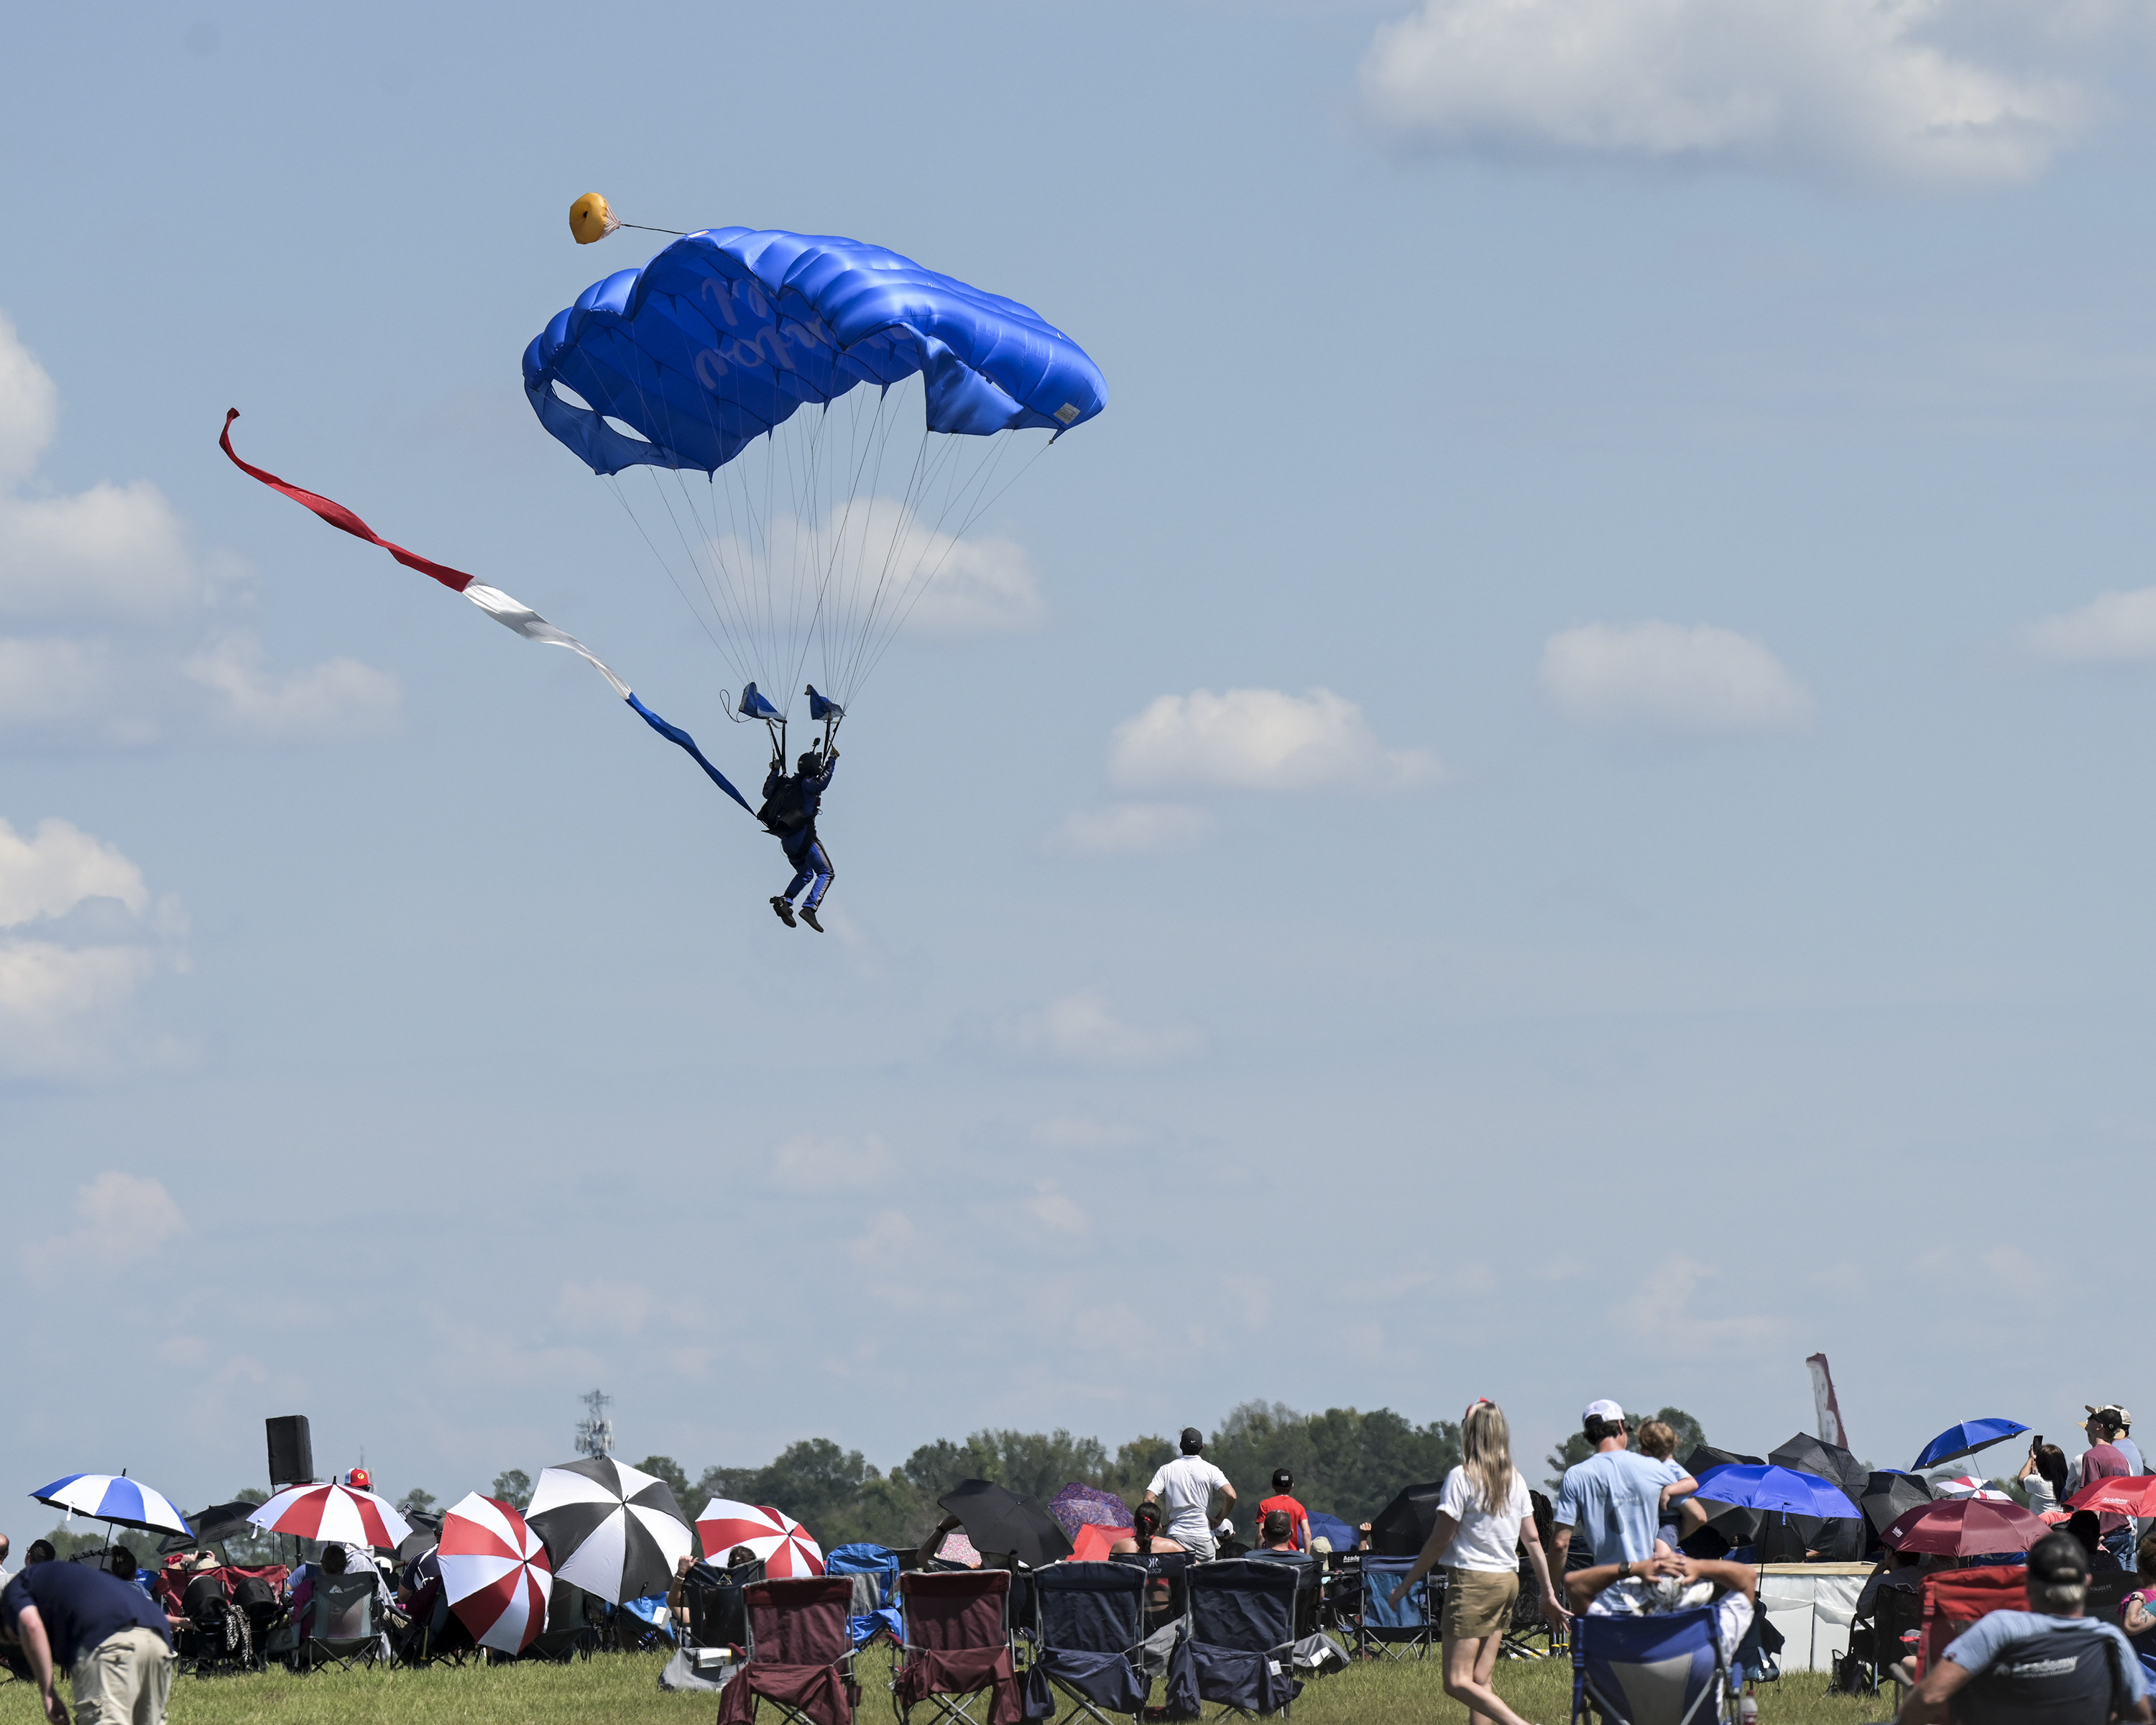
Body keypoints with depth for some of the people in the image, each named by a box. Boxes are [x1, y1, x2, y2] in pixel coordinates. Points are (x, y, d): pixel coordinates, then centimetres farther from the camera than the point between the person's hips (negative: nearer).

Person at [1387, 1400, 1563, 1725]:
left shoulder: (1462, 1478, -11)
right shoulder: (1515, 1479, 8)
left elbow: (1440, 1541, -10)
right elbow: (1532, 1539, 11)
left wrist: (1405, 1585, -2)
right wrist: (1549, 1593, 16)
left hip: (1471, 1580, -7)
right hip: (1508, 1580, 7)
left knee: (1458, 1682, -8)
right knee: (1480, 1681, 9)